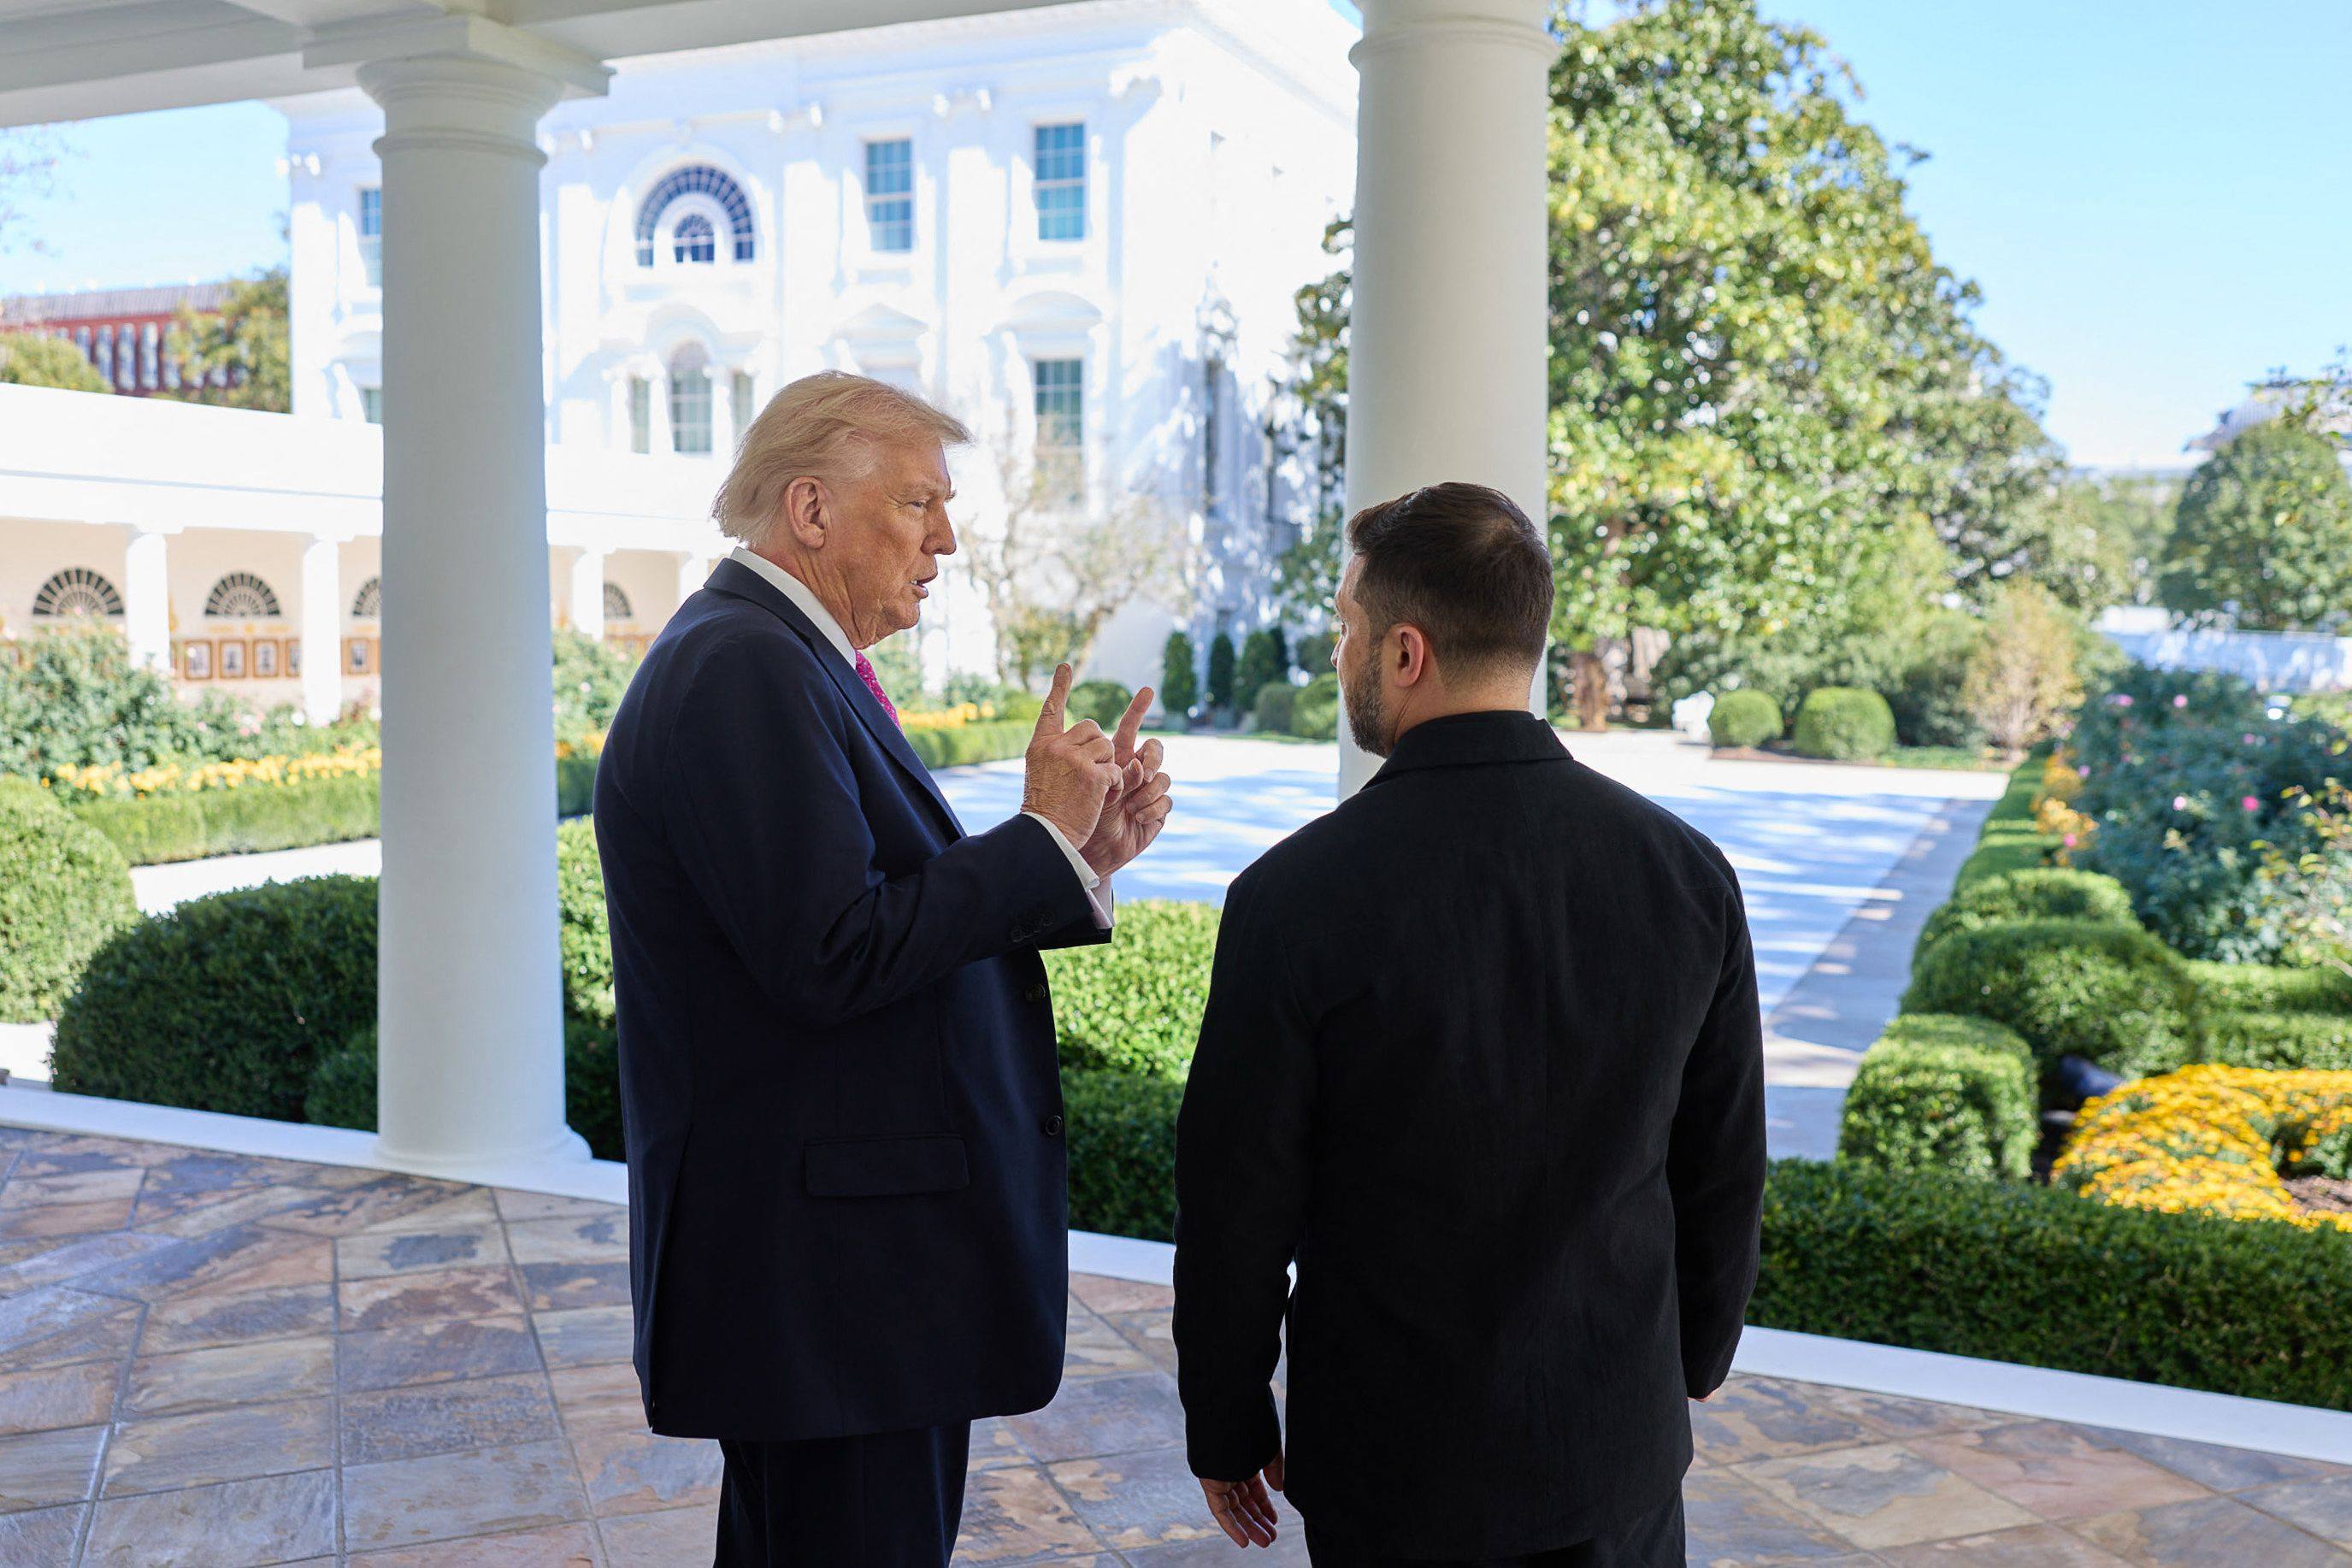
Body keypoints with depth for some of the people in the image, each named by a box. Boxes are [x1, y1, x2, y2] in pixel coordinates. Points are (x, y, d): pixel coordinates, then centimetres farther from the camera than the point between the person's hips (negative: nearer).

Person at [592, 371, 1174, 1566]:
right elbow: (834, 960, -25)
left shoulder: (777, 661, 15)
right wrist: (1044, 839, -16)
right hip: (826, 1282, -11)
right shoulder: (743, 671, -18)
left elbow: (915, 927, 12)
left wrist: (1079, 857, 0)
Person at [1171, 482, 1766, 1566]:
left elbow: (1238, 1207, -12)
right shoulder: (1688, 873, -9)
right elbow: (1723, 1180, 1)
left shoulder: (1294, 897, -20)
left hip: (1394, 1474, -3)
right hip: (1621, 1444, 3)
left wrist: (1225, 1431, 3)